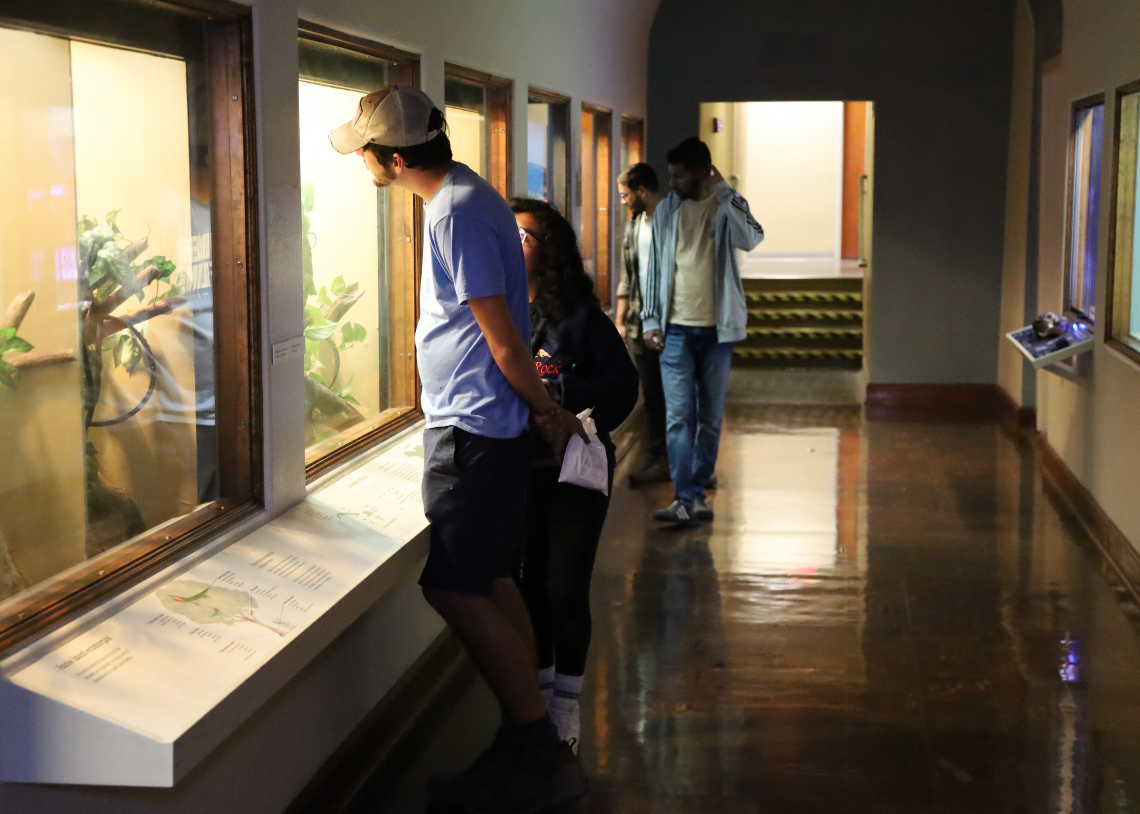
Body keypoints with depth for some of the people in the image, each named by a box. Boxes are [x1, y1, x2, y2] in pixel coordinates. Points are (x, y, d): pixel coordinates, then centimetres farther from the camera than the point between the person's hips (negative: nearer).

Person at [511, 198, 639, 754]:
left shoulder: (580, 317, -6)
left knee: (565, 588, -2)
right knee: (529, 583, 9)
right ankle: (538, 695, 28)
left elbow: (622, 387, -8)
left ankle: (566, 707, 15)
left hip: (573, 472, -3)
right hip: (516, 470, 3)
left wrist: (559, 393, -19)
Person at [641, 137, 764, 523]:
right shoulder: (666, 210, 6)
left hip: (716, 328, -1)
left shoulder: (728, 207, 0)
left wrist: (723, 191, -17)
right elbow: (656, 267, 9)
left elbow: (751, 239, -21)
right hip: (676, 328, 1)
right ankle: (685, 498, -10)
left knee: (711, 418, 6)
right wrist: (651, 320, 3)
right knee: (678, 416, -7)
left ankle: (697, 491, 16)